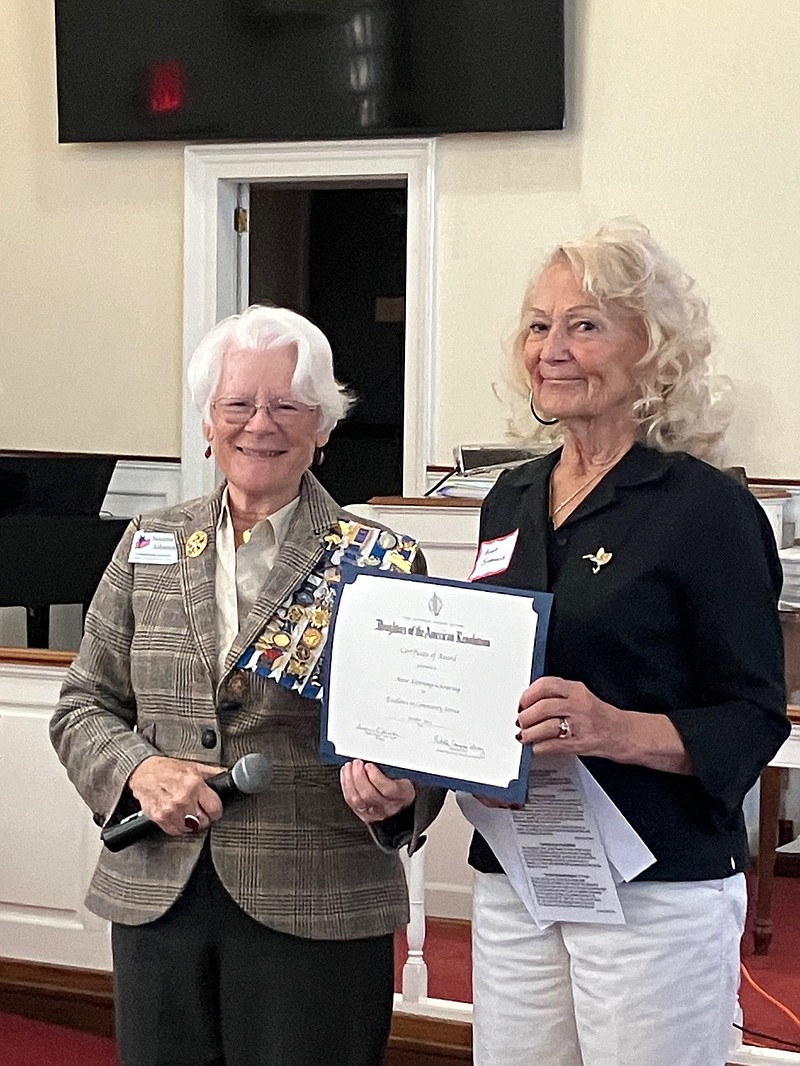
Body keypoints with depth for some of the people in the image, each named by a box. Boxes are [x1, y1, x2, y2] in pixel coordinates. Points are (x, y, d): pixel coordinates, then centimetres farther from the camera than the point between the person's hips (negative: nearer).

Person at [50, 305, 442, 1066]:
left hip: (317, 911, -3)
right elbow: (83, 708, 10)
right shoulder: (149, 546, 8)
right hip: (157, 901, 3)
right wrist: (138, 769, -9)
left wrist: (397, 795, -22)